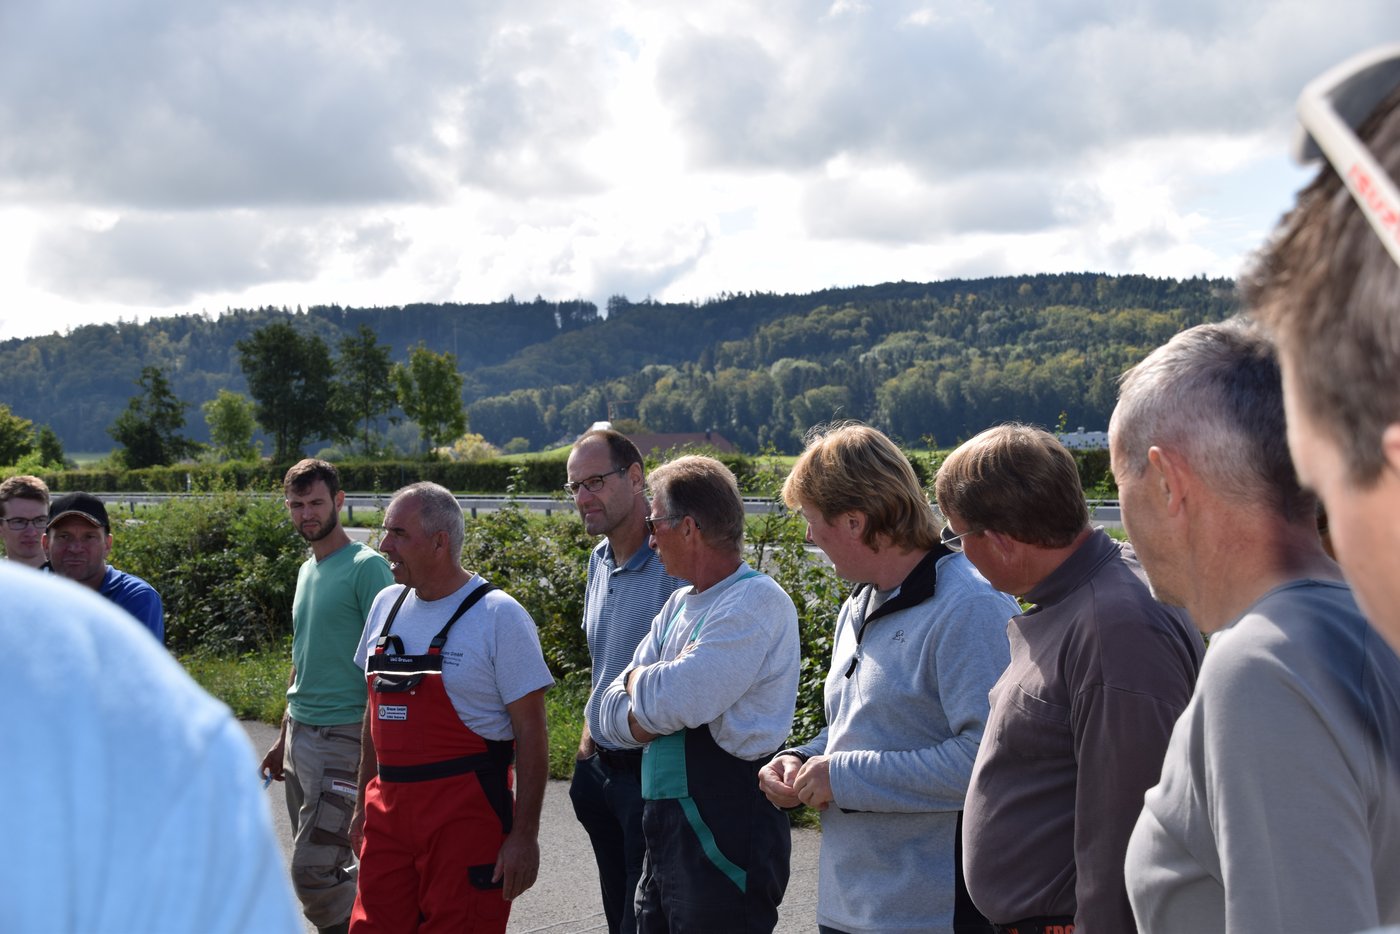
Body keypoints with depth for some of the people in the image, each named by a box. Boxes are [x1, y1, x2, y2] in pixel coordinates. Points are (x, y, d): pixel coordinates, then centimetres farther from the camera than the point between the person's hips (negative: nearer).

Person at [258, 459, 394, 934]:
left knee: (311, 869, -12)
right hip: (300, 733, 8)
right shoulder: (307, 570, 15)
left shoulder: (367, 567, -10)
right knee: (333, 867, 11)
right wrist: (284, 738, 23)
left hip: (342, 735, -8)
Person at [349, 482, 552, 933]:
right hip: (388, 807, 6)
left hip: (465, 812, -6)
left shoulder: (498, 615, -10)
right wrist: (364, 803, 18)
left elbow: (530, 730, -10)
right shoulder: (387, 604, 9)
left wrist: (525, 834, -13)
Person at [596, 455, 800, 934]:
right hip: (665, 830, 8)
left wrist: (637, 680, -3)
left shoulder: (757, 602, -14)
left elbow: (671, 701, -25)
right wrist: (646, 707, -10)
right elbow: (610, 717, 11)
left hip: (726, 837, -8)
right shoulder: (681, 605, 13)